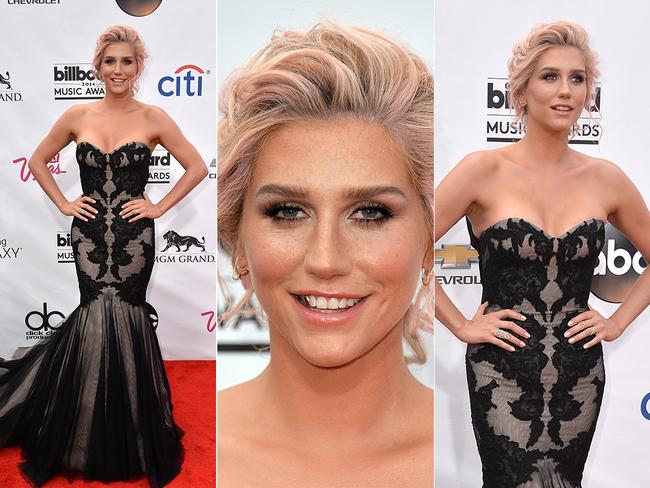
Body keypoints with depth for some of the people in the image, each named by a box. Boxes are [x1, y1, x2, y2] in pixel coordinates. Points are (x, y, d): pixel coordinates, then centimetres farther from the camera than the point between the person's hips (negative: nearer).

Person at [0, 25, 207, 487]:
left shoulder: (153, 118, -2)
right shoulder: (77, 116, 4)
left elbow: (197, 167, 0)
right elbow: (38, 161, 15)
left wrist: (159, 207, -4)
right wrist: (64, 204, 4)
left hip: (134, 236, -1)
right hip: (90, 234, 2)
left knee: (125, 318, 3)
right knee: (97, 318, 1)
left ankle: (130, 442, 23)